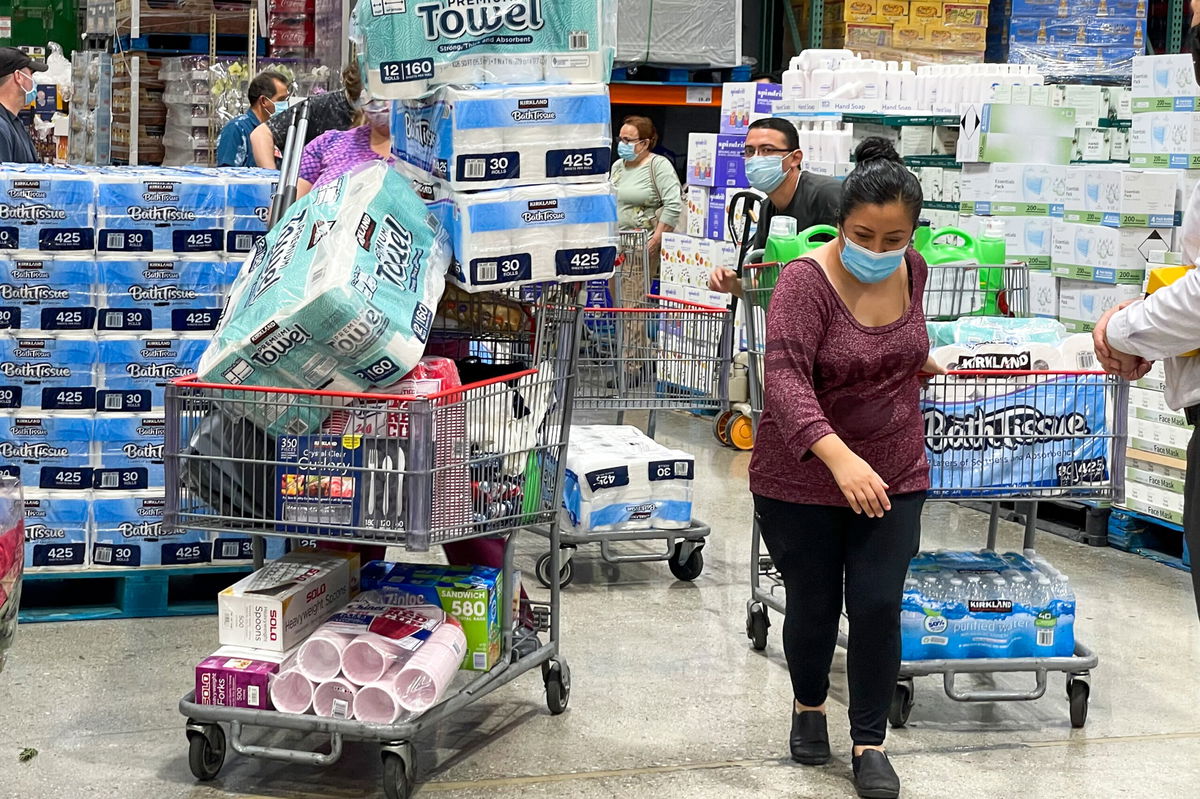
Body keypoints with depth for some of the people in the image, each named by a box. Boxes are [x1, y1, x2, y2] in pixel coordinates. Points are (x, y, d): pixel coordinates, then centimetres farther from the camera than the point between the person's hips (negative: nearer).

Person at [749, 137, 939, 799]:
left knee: (878, 608, 0)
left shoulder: (911, 270, -3)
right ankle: (809, 705, 37)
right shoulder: (807, 280, -22)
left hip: (894, 477, 4)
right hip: (803, 480, -4)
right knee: (814, 607, 9)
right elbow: (785, 376, -34)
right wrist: (839, 457, -45)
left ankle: (870, 743, 15)